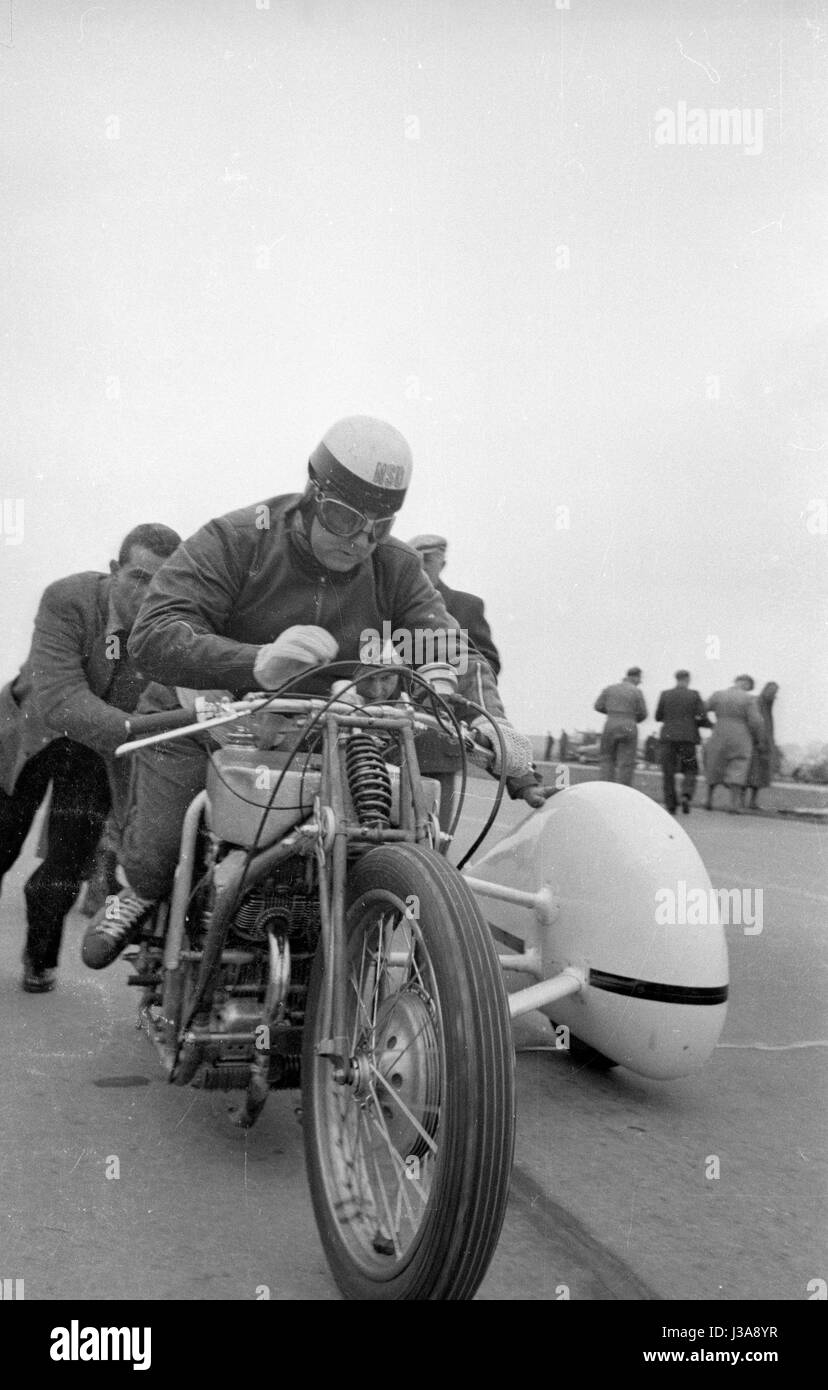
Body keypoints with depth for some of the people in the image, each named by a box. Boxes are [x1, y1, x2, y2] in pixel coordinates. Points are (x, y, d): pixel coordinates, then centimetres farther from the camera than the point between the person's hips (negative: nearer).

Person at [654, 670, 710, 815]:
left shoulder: (665, 694, 1)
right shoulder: (694, 695, -1)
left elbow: (658, 717, 5)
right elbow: (702, 718, -5)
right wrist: (710, 724, 16)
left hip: (668, 737, 1)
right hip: (687, 738, -1)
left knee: (668, 773, 7)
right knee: (690, 771, 10)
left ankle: (671, 805, 3)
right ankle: (686, 795, -15)